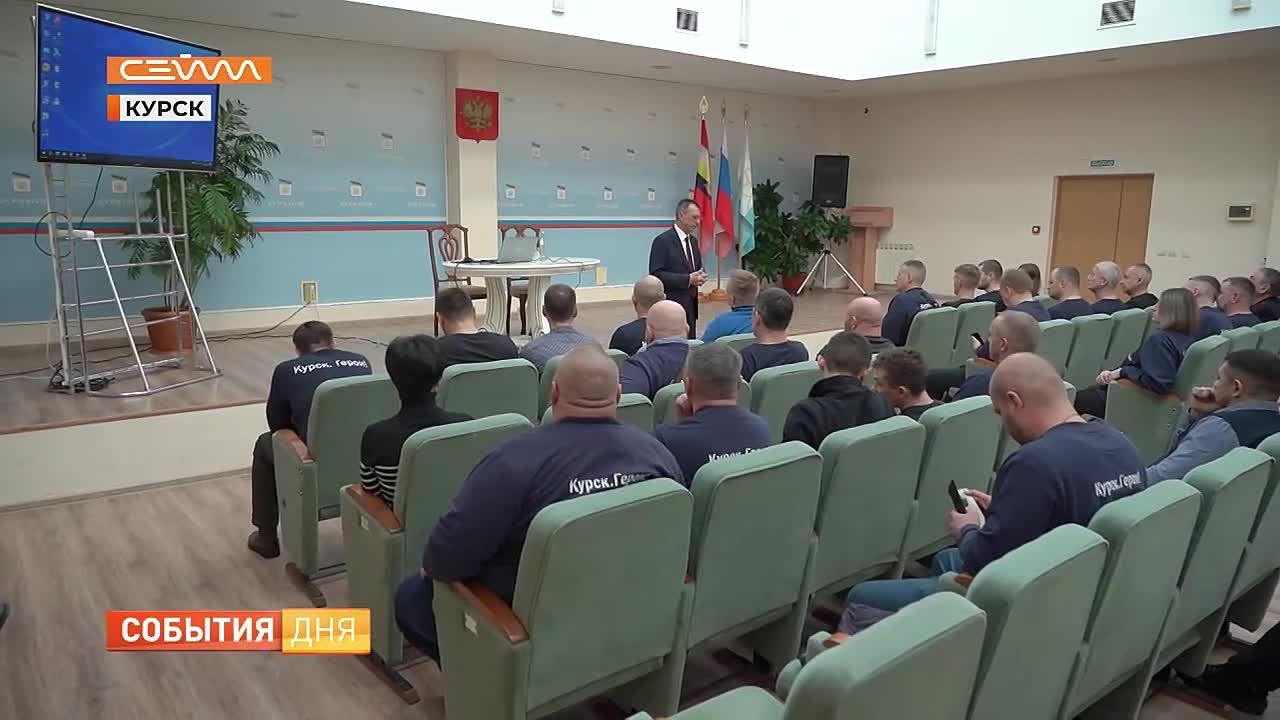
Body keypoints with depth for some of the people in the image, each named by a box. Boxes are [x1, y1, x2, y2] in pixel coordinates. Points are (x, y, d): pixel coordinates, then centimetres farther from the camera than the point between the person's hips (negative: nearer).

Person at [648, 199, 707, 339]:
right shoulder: (662, 241, -10)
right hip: (671, 306, -8)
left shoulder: (693, 241, 14)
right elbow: (656, 275, -17)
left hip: (691, 306, 8)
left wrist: (700, 276, -2)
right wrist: (688, 279, -21)